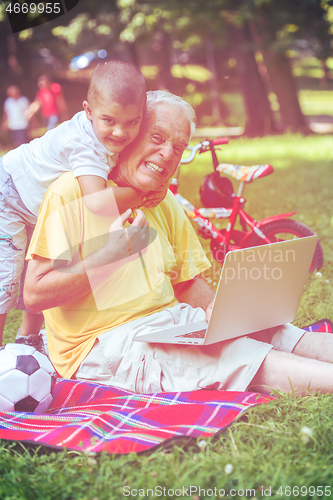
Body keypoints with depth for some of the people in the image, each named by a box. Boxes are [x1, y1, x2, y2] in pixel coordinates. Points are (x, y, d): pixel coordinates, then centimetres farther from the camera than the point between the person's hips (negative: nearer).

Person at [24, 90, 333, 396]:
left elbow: (187, 282, 17)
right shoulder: (73, 191, -8)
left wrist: (215, 307, -4)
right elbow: (34, 295, -14)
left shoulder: (164, 203, 15)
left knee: (260, 328, -15)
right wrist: (111, 253, -20)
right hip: (102, 345, -7)